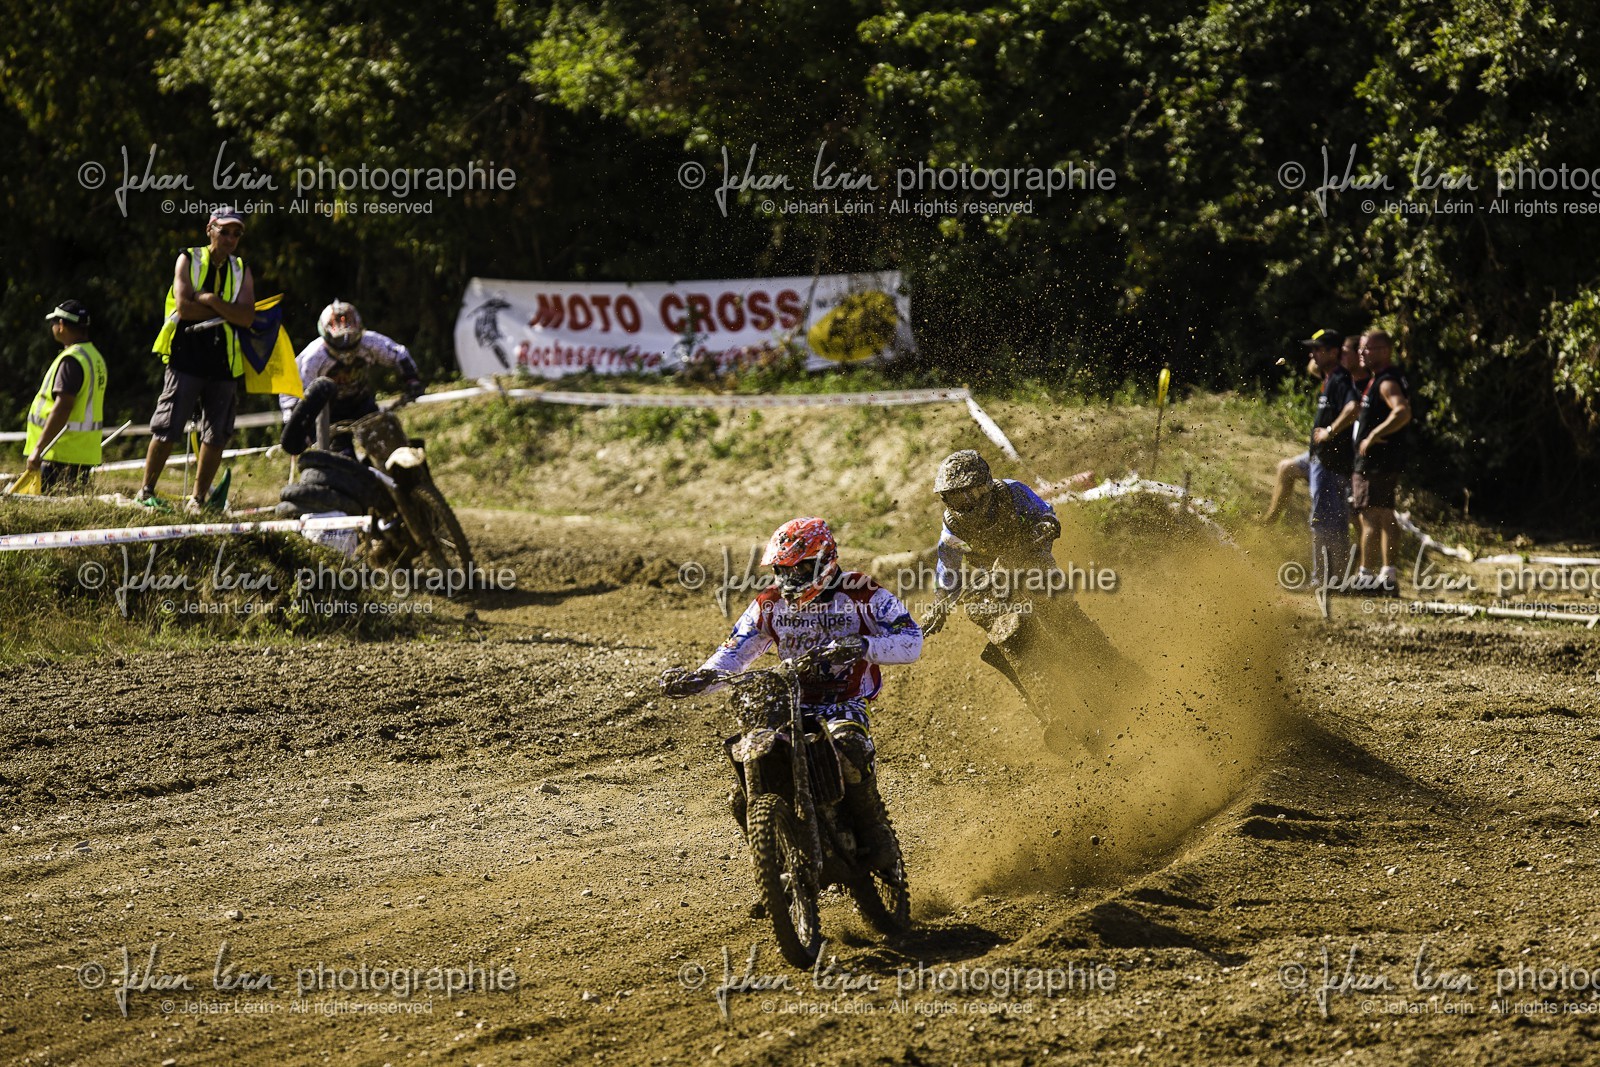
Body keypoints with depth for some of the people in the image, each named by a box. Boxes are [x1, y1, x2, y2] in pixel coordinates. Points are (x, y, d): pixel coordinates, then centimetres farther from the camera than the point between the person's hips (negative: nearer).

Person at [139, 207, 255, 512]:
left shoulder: (241, 271, 12)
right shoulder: (189, 260, 3)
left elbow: (247, 317, -3)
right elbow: (183, 306, -11)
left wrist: (211, 300, -14)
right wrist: (226, 312, -7)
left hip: (223, 362, 4)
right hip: (186, 358, -4)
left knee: (216, 435, 3)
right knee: (167, 429, -6)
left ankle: (198, 498, 12)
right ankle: (147, 492, 3)